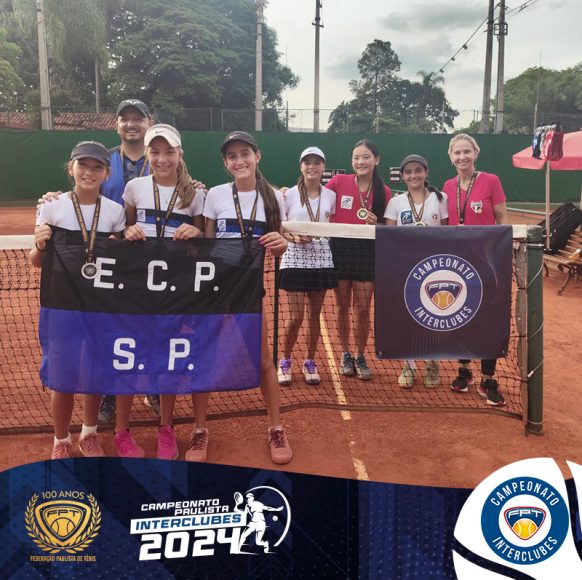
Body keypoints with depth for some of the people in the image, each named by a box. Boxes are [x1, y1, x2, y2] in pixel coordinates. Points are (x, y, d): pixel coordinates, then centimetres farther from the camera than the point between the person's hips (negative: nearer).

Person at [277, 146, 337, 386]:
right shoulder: (290, 194, -1)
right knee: (295, 317, -4)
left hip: (321, 259, 3)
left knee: (315, 315, 7)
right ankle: (285, 362, 18)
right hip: (295, 259, -2)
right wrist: (294, 237, -17)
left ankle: (310, 363, 23)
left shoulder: (330, 196, 6)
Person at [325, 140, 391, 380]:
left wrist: (375, 224, -13)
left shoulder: (384, 192, 0)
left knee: (362, 310, 5)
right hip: (340, 250, 0)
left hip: (367, 253, 0)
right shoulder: (338, 182, -4)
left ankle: (360, 357, 23)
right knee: (343, 307, 9)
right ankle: (345, 355, 26)